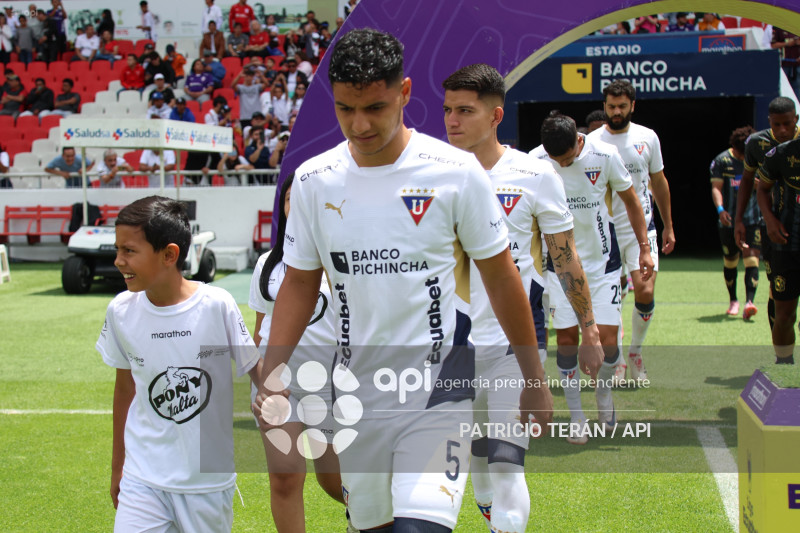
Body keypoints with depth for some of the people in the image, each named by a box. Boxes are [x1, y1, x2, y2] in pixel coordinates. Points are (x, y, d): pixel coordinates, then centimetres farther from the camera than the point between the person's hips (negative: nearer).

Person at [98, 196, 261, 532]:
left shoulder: (217, 306, -14)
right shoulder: (121, 311, -4)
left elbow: (255, 369, -1)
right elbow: (125, 386, 10)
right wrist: (117, 465, 17)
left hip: (208, 476, -2)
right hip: (143, 477, 2)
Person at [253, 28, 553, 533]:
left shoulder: (456, 171, -9)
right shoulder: (313, 180, 0)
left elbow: (501, 278, 0)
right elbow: (300, 283, 9)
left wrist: (535, 380, 4)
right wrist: (270, 377, -2)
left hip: (439, 392, -3)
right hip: (357, 393, 4)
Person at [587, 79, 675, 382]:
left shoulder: (647, 138, 3)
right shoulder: (593, 141, -4)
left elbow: (659, 182, 14)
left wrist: (668, 226, 15)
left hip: (642, 229, 1)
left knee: (645, 292, -11)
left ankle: (636, 352, 12)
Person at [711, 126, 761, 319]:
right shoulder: (722, 160, -2)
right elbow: (716, 187, -7)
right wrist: (720, 209, -22)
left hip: (753, 219, 0)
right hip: (729, 221, 0)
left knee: (751, 259, -13)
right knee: (730, 262, 9)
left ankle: (749, 302, -20)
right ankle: (733, 300, 27)